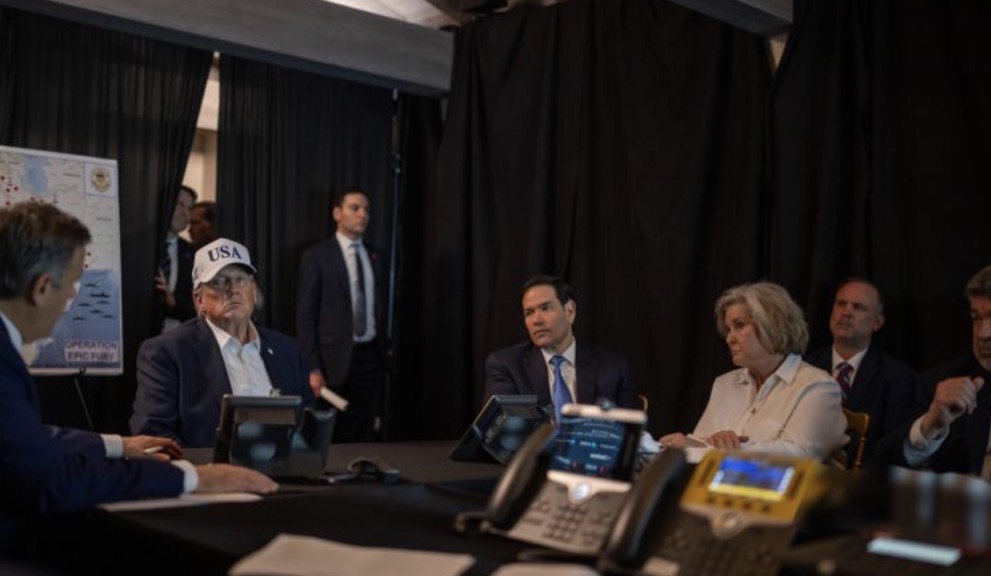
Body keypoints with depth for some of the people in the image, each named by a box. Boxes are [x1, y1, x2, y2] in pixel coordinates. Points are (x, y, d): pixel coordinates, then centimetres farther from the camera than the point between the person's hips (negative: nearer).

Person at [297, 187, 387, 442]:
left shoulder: (373, 255, 11)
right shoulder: (317, 255, -4)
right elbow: (305, 315, -7)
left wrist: (385, 349, 9)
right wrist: (313, 368, -12)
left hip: (371, 356, 4)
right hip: (336, 358, -4)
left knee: (367, 436, 6)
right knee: (335, 437, 2)